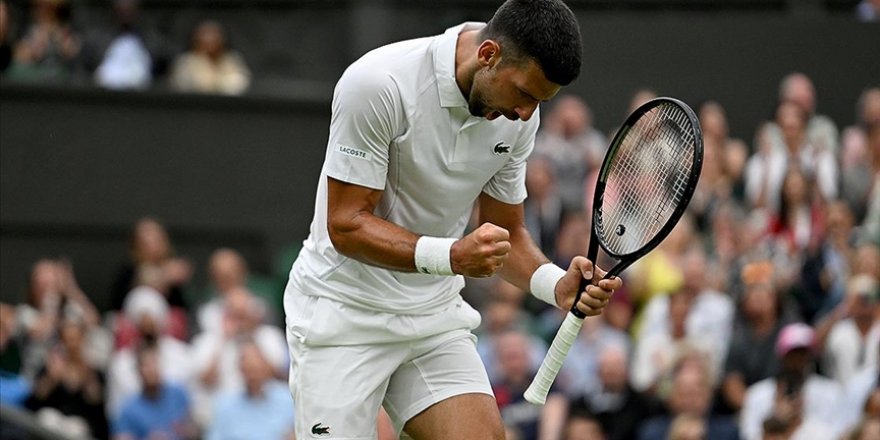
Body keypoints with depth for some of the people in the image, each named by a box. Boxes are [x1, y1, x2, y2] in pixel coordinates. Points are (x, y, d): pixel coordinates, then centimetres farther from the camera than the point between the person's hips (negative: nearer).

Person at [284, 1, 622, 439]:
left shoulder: (519, 115, -3)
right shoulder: (379, 83, -22)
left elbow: (506, 233, 8)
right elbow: (346, 224, -21)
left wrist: (557, 284, -13)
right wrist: (451, 256, -35)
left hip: (437, 314, 5)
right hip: (344, 311, -5)